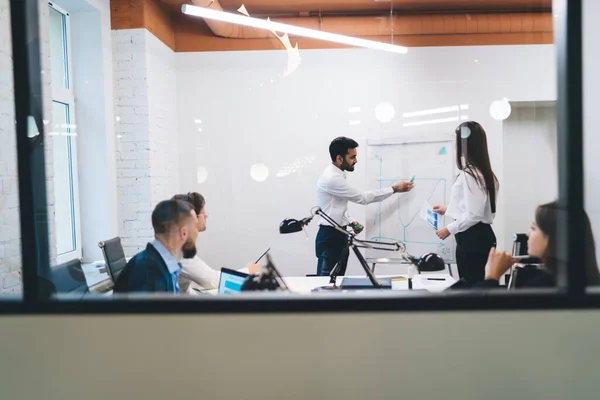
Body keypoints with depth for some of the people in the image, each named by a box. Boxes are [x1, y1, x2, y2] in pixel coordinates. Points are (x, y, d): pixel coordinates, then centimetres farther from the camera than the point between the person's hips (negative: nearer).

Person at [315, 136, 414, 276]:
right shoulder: (332, 178, -21)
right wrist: (394, 189, -9)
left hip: (339, 235, 10)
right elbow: (362, 198, -16)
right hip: (329, 237, -10)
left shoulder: (337, 175, 11)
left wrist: (352, 222, 2)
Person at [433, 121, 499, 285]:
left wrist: (449, 229, -10)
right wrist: (447, 210, 29)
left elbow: (473, 215, -22)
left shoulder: (469, 174, -18)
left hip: (472, 238, -10)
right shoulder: (484, 172, 12)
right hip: (482, 235, 10)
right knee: (477, 284, 16)